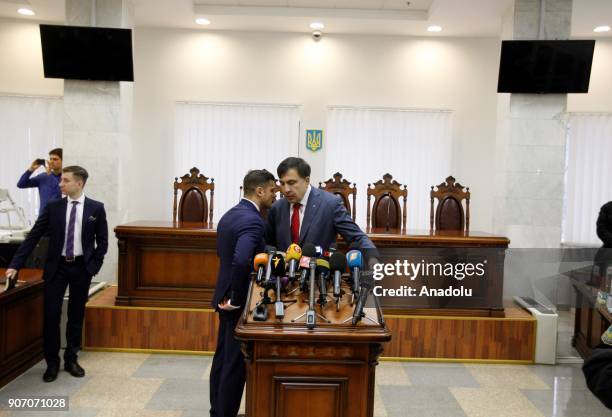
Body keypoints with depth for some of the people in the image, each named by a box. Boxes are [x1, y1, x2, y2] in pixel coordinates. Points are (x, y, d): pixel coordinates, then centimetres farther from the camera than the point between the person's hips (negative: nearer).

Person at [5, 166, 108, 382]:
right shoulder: (53, 207, 0)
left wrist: (94, 266, -5)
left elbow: (102, 241, 3)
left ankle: (71, 359, 23)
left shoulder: (96, 208, -3)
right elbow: (33, 236, -1)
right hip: (57, 267, 1)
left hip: (82, 267, 0)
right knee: (51, 314, -2)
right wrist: (15, 264, -7)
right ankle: (52, 362, 14)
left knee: (76, 315, 9)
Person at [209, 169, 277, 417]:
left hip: (225, 295, 10)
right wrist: (237, 299, -24)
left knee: (223, 357, 18)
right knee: (236, 364, 2)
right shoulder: (252, 220, -22)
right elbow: (241, 262, -36)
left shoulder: (230, 214, 9)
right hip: (240, 301, -10)